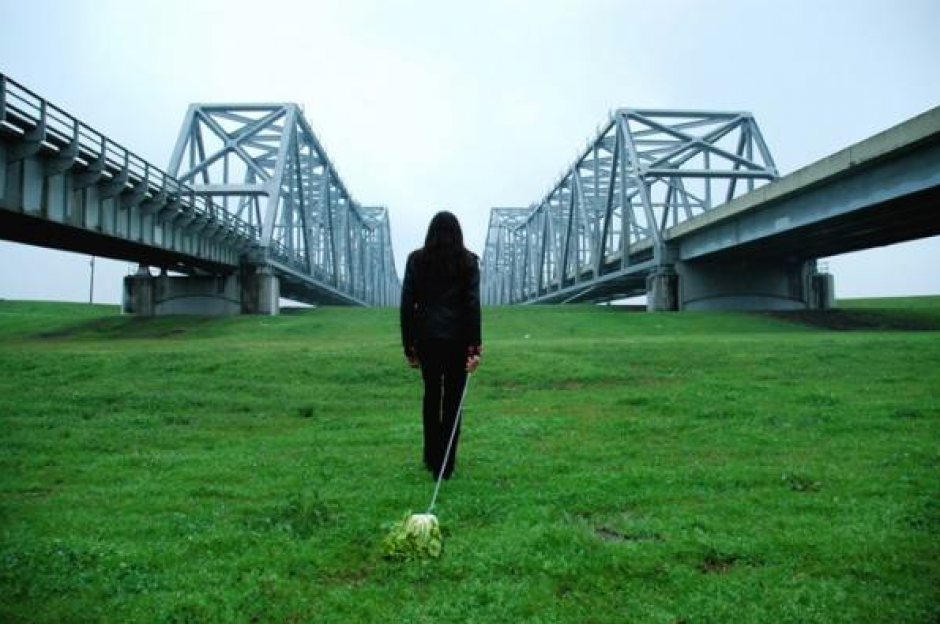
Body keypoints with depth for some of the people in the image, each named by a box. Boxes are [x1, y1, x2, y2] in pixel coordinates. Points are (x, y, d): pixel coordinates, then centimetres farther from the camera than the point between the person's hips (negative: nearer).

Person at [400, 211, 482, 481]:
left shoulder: (416, 260, 2)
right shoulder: (468, 261, -2)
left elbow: (407, 305, 0)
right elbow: (473, 305, -8)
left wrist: (409, 346, 6)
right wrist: (475, 347, -7)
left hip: (426, 338, 2)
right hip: (457, 338, -1)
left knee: (431, 395, 18)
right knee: (452, 399, 7)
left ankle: (431, 458, 24)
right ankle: (445, 466, 9)